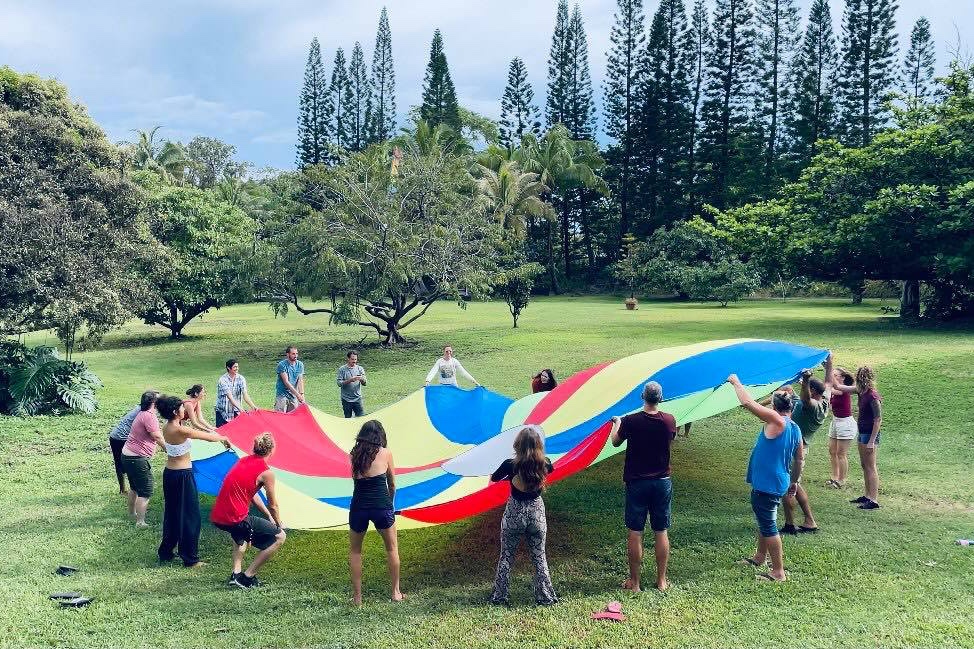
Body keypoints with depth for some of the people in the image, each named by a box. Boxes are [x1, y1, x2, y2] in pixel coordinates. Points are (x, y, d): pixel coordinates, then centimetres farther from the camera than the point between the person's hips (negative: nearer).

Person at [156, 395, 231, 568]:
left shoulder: (166, 428, 2)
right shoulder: (180, 430, -22)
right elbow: (208, 437, -14)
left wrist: (216, 436, 16)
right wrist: (223, 438, 4)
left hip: (169, 473, 9)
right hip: (182, 476, -9)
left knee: (171, 513, 21)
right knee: (190, 516, 3)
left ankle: (166, 552, 33)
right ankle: (190, 558, 11)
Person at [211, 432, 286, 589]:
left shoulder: (243, 461, 14)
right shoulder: (266, 472, -10)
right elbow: (273, 506, 1)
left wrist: (269, 517, 29)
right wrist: (278, 523, 20)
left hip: (216, 517, 9)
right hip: (234, 520, -9)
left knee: (241, 533, 41)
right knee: (280, 537, 1)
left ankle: (236, 573, 28)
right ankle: (247, 577, 3)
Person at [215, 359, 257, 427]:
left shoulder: (241, 378, -4)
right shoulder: (223, 380, -16)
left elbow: (245, 394, -13)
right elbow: (230, 397, -25)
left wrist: (252, 406, -29)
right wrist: (239, 408, -37)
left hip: (235, 411, 3)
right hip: (223, 411, -3)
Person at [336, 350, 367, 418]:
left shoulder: (360, 369, 4)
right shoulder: (342, 369, -2)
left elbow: (365, 383, 0)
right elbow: (339, 383, -9)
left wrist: (362, 379, -23)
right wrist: (349, 380, -24)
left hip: (357, 398, 1)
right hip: (346, 399, -1)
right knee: (348, 418, 7)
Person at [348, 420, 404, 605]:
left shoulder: (353, 455, 6)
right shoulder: (385, 453, 1)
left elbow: (356, 481, 11)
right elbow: (392, 484, 10)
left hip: (358, 507, 1)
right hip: (382, 506, -1)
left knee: (354, 551, 22)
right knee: (392, 548, 21)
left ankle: (357, 597, 21)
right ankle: (396, 592, 28)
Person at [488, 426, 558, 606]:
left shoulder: (510, 465, -19)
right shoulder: (545, 464, -12)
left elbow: (493, 478, 0)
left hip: (514, 513, -2)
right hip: (537, 512, 2)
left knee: (506, 557, 14)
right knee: (539, 558, 16)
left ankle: (499, 596, 22)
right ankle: (545, 596, 21)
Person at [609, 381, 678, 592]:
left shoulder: (630, 421, -15)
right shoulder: (669, 420, -8)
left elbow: (615, 442, 3)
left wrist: (616, 423, 23)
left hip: (637, 483, -2)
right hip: (662, 482, 3)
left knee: (635, 533, 6)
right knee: (661, 532, 12)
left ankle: (634, 582, 13)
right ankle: (662, 580, 21)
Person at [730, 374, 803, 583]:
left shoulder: (776, 420, -19)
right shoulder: (795, 428, 6)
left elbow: (747, 402, -24)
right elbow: (799, 458, 14)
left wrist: (736, 382, -9)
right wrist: (794, 481, 26)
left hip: (766, 485, -9)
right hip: (779, 483, 9)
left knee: (768, 526, -1)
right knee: (764, 521, 25)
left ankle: (778, 572, 6)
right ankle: (760, 558, 42)